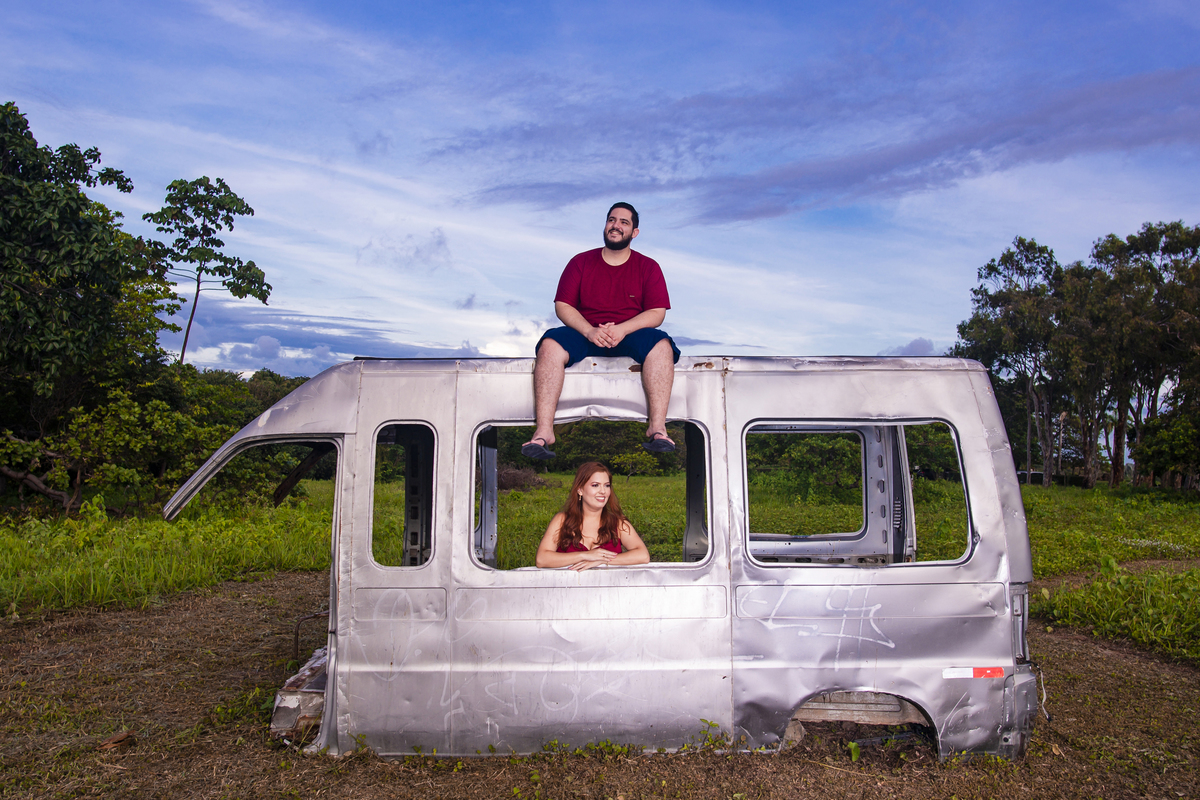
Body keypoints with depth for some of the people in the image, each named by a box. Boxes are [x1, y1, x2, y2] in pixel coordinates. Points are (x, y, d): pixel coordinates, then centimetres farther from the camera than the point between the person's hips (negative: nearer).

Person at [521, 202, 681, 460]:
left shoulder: (648, 267, 9)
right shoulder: (581, 262, 11)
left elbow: (657, 312, 0)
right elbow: (562, 305, 3)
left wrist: (622, 329, -18)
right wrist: (590, 331, -16)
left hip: (630, 335, 0)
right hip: (585, 333, 1)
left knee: (661, 345, -33)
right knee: (550, 344, -30)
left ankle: (657, 427, -36)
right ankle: (544, 430, -36)